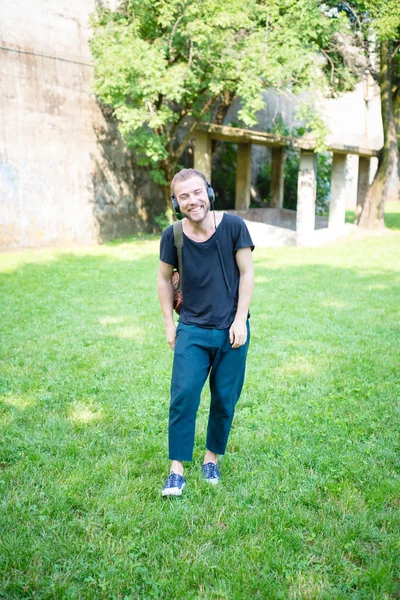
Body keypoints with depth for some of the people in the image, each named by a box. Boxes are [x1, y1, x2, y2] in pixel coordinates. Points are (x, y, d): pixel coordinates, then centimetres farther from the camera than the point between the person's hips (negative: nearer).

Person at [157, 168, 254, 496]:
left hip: (231, 330, 0)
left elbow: (247, 274, -4)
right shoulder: (172, 236, -6)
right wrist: (169, 324, 6)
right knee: (183, 396, -7)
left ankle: (212, 457, 30)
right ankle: (177, 470, 6)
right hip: (192, 330, 0)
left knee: (225, 400, 8)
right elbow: (164, 279, 8)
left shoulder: (233, 226, -10)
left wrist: (241, 320, -8)